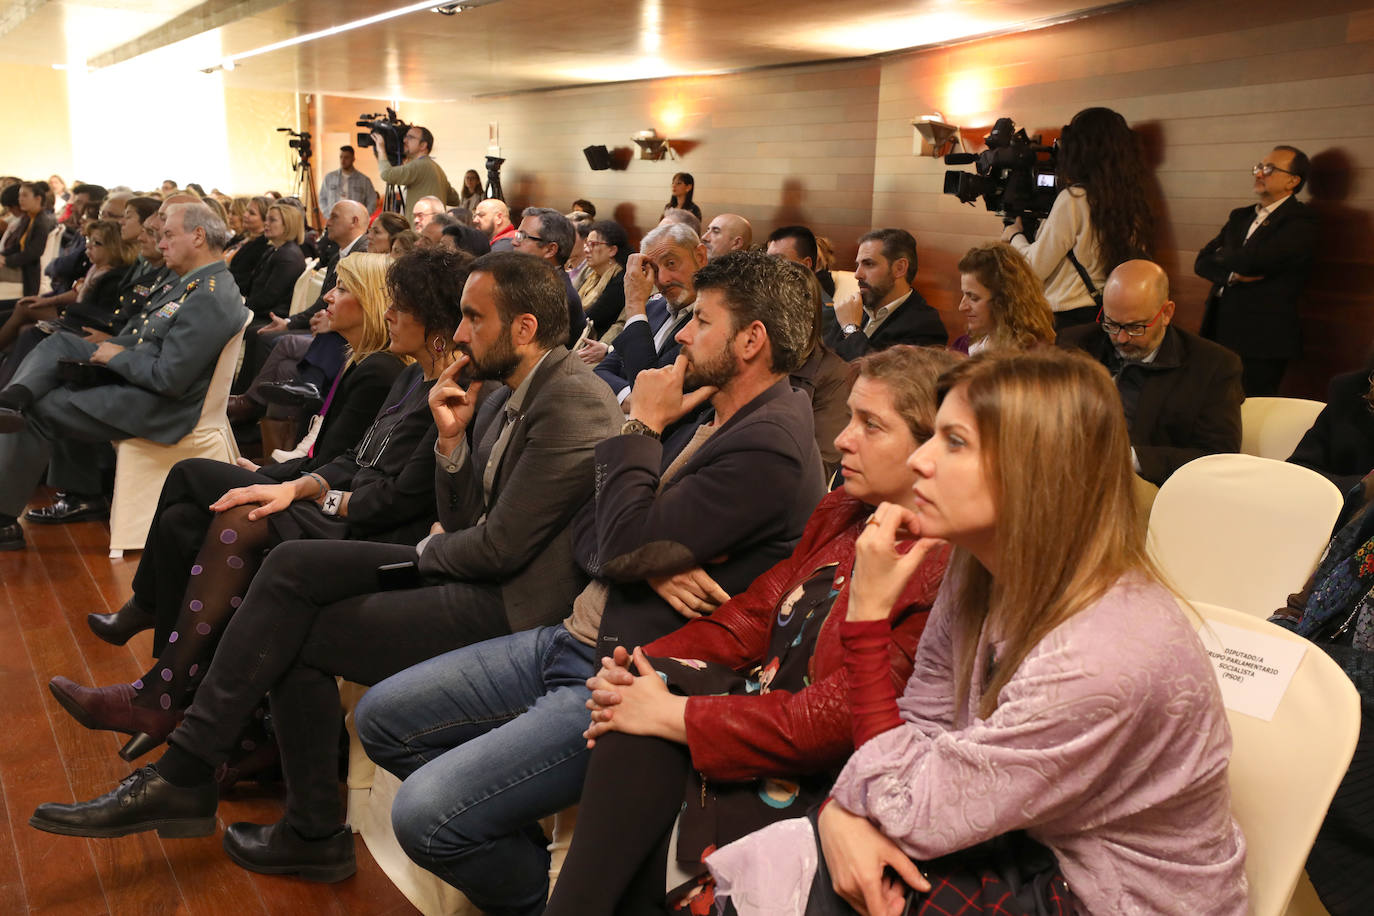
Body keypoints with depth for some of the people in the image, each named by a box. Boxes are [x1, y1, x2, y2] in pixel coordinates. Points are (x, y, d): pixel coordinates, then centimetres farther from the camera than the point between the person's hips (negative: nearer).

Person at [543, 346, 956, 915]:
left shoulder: (945, 574, -20)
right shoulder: (842, 515, 9)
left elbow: (838, 719, -23)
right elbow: (749, 618, 8)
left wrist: (674, 714, -19)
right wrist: (641, 664, -9)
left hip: (813, 782, -7)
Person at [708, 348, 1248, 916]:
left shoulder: (1100, 660, -32)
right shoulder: (981, 569, -8)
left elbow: (909, 819, -24)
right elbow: (921, 727, 1)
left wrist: (868, 614, -27)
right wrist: (840, 811, -20)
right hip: (1033, 851, 6)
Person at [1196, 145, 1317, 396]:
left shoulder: (1301, 221, -5)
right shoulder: (1240, 216, 19)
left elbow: (1254, 260, -19)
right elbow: (1201, 262, 10)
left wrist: (1221, 257, 1)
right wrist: (1232, 274, -10)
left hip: (1263, 340, -6)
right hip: (1220, 330, 6)